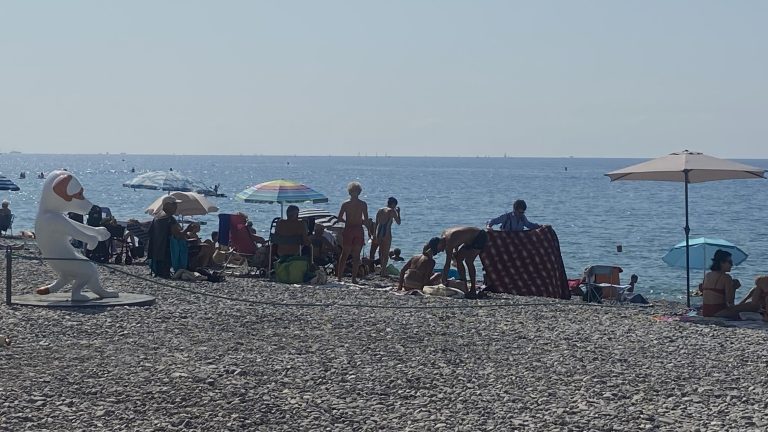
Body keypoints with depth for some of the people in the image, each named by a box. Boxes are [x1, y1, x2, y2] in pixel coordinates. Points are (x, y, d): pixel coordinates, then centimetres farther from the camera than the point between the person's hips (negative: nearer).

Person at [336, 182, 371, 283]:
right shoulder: (363, 204, -3)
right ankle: (354, 278, 3)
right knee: (356, 255, 5)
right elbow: (366, 219, -6)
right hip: (358, 230, -1)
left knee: (344, 254, 8)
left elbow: (340, 218, -2)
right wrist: (369, 230, 2)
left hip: (348, 230, 1)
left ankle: (339, 276, 3)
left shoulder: (345, 204, -1)